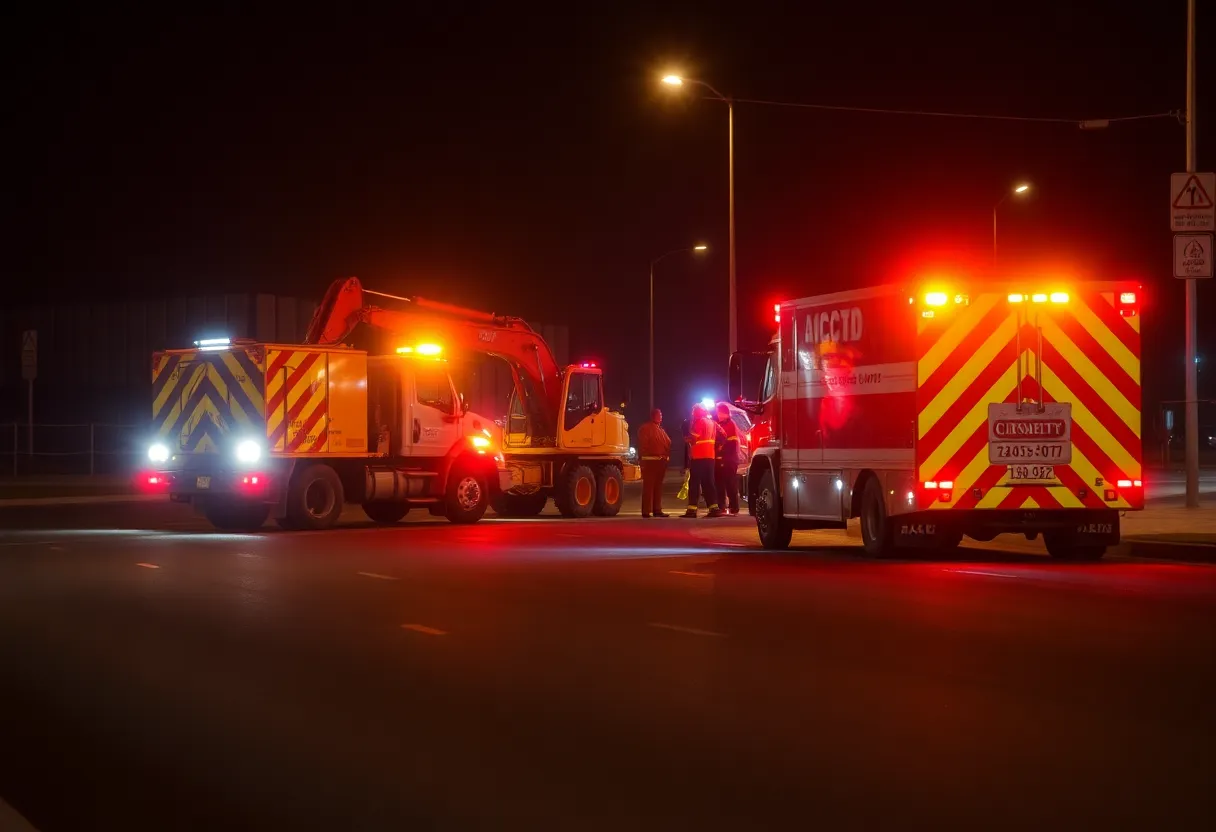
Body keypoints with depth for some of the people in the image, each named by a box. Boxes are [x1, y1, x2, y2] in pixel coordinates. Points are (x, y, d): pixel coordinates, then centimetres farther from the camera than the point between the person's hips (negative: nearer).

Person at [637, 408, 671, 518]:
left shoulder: (661, 430, 22)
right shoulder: (645, 429, -3)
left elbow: (668, 443, 20)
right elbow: (643, 445, -10)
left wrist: (667, 455, 7)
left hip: (661, 461, 8)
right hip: (650, 461, -8)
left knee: (658, 486, 11)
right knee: (648, 486, -10)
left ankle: (657, 510, 16)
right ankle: (646, 511, -10)